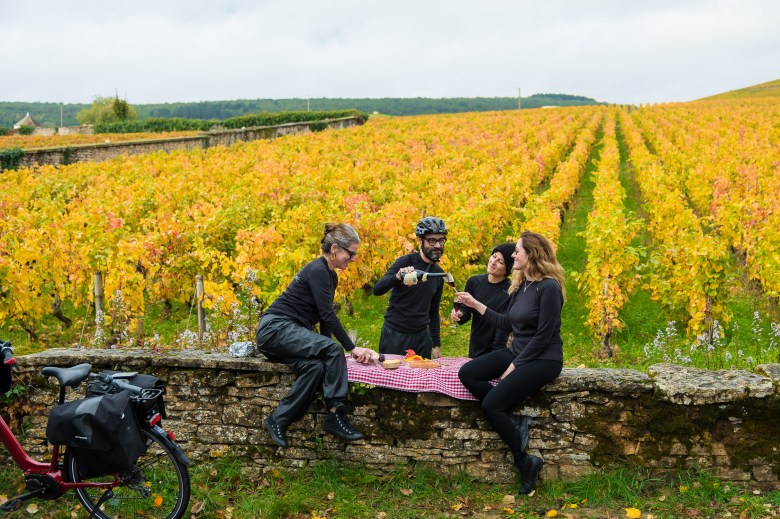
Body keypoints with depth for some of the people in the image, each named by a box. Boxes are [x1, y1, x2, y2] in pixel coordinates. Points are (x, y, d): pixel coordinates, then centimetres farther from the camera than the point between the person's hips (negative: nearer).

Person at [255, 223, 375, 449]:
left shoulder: (331, 275, 15)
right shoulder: (317, 271, -14)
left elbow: (325, 317, 17)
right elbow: (328, 315, -19)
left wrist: (326, 349, 6)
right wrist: (352, 348, -17)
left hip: (289, 332, 9)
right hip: (275, 328, -9)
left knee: (316, 367, -21)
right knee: (332, 350, -26)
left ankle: (278, 420, -17)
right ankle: (336, 414, -22)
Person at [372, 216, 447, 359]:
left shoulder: (438, 273, 8)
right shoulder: (405, 262, -9)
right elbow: (377, 290, -22)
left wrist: (437, 344, 12)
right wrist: (398, 277, -40)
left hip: (422, 337, 5)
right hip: (395, 335, -5)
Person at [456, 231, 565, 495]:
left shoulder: (549, 287, -17)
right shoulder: (520, 285, 9)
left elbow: (543, 337, -18)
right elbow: (506, 323, 16)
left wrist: (513, 367, -15)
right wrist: (475, 304, 14)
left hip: (543, 359, -9)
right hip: (517, 351, 9)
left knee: (491, 404, -20)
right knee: (467, 373, -10)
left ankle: (526, 461, -3)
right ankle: (515, 420, -8)